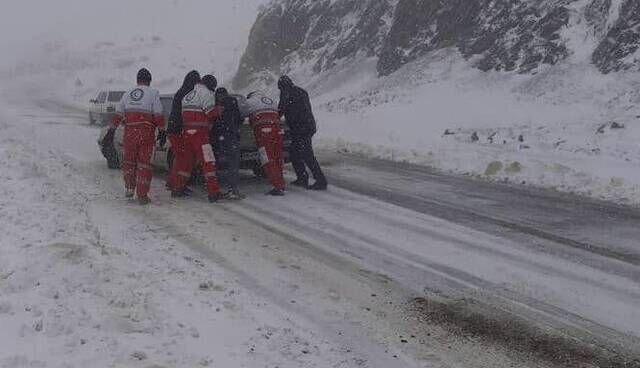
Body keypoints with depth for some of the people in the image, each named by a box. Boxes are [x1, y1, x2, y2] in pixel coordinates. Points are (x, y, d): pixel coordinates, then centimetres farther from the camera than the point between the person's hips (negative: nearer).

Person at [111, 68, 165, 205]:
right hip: (146, 133, -3)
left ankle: (129, 188, 19)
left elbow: (118, 115, 15)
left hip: (129, 132, 4)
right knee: (144, 163, 1)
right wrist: (162, 130, 2)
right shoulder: (153, 93, 0)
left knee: (129, 161, 20)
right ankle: (142, 195, 1)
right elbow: (158, 115, -6)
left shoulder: (127, 94, 14)